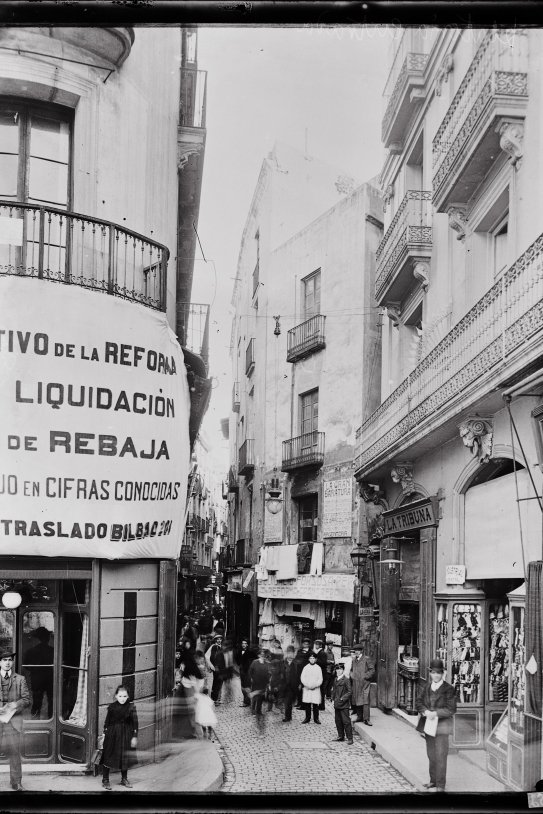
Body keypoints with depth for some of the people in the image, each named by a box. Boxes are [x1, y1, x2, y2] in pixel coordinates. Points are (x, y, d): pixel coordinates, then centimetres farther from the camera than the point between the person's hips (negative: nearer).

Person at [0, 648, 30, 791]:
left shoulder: (20, 679, 10)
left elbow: (27, 700, 6)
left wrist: (16, 704, -12)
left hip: (13, 720, 0)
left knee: (14, 751, -4)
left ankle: (16, 782, 3)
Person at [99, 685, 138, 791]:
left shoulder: (131, 707, -6)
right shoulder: (112, 707, -4)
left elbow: (135, 722, -3)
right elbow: (107, 721, 4)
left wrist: (134, 737, -3)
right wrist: (104, 734, 3)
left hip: (125, 735, 0)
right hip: (111, 734, 0)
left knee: (124, 757, 9)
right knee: (107, 756, 0)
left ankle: (124, 779, 25)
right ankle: (105, 780, 10)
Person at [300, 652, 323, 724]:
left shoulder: (318, 668, 5)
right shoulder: (306, 667, 7)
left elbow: (320, 679, 2)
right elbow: (302, 678, 3)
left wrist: (315, 685, -12)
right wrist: (307, 685, -10)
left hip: (316, 689, -1)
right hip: (307, 688, 1)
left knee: (315, 704, -3)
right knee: (307, 704, 1)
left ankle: (316, 718, 4)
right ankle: (307, 718, 9)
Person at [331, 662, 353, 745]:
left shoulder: (346, 680, -10)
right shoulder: (335, 680, 12)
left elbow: (350, 691, -12)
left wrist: (343, 698, -17)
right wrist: (333, 698, 11)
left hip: (344, 705, -7)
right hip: (336, 704, 8)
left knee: (346, 721, -6)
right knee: (338, 721, 13)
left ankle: (350, 738, -3)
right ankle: (341, 736, 25)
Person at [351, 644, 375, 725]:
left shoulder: (366, 659, -4)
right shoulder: (354, 660, 15)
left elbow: (372, 670, -6)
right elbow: (352, 669, 28)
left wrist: (365, 676, -12)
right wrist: (352, 675, 9)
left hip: (364, 683, -6)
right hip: (356, 683, 7)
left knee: (365, 700, -11)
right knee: (356, 700, 9)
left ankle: (366, 719, -11)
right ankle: (359, 717, 20)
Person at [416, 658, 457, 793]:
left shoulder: (448, 689, -10)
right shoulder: (427, 687, 8)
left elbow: (451, 709, -12)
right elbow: (419, 702, 6)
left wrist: (435, 713, -21)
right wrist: (425, 712, -14)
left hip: (442, 725, -6)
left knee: (440, 756, -3)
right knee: (431, 755, 16)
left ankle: (440, 785, 4)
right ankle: (433, 781, 29)